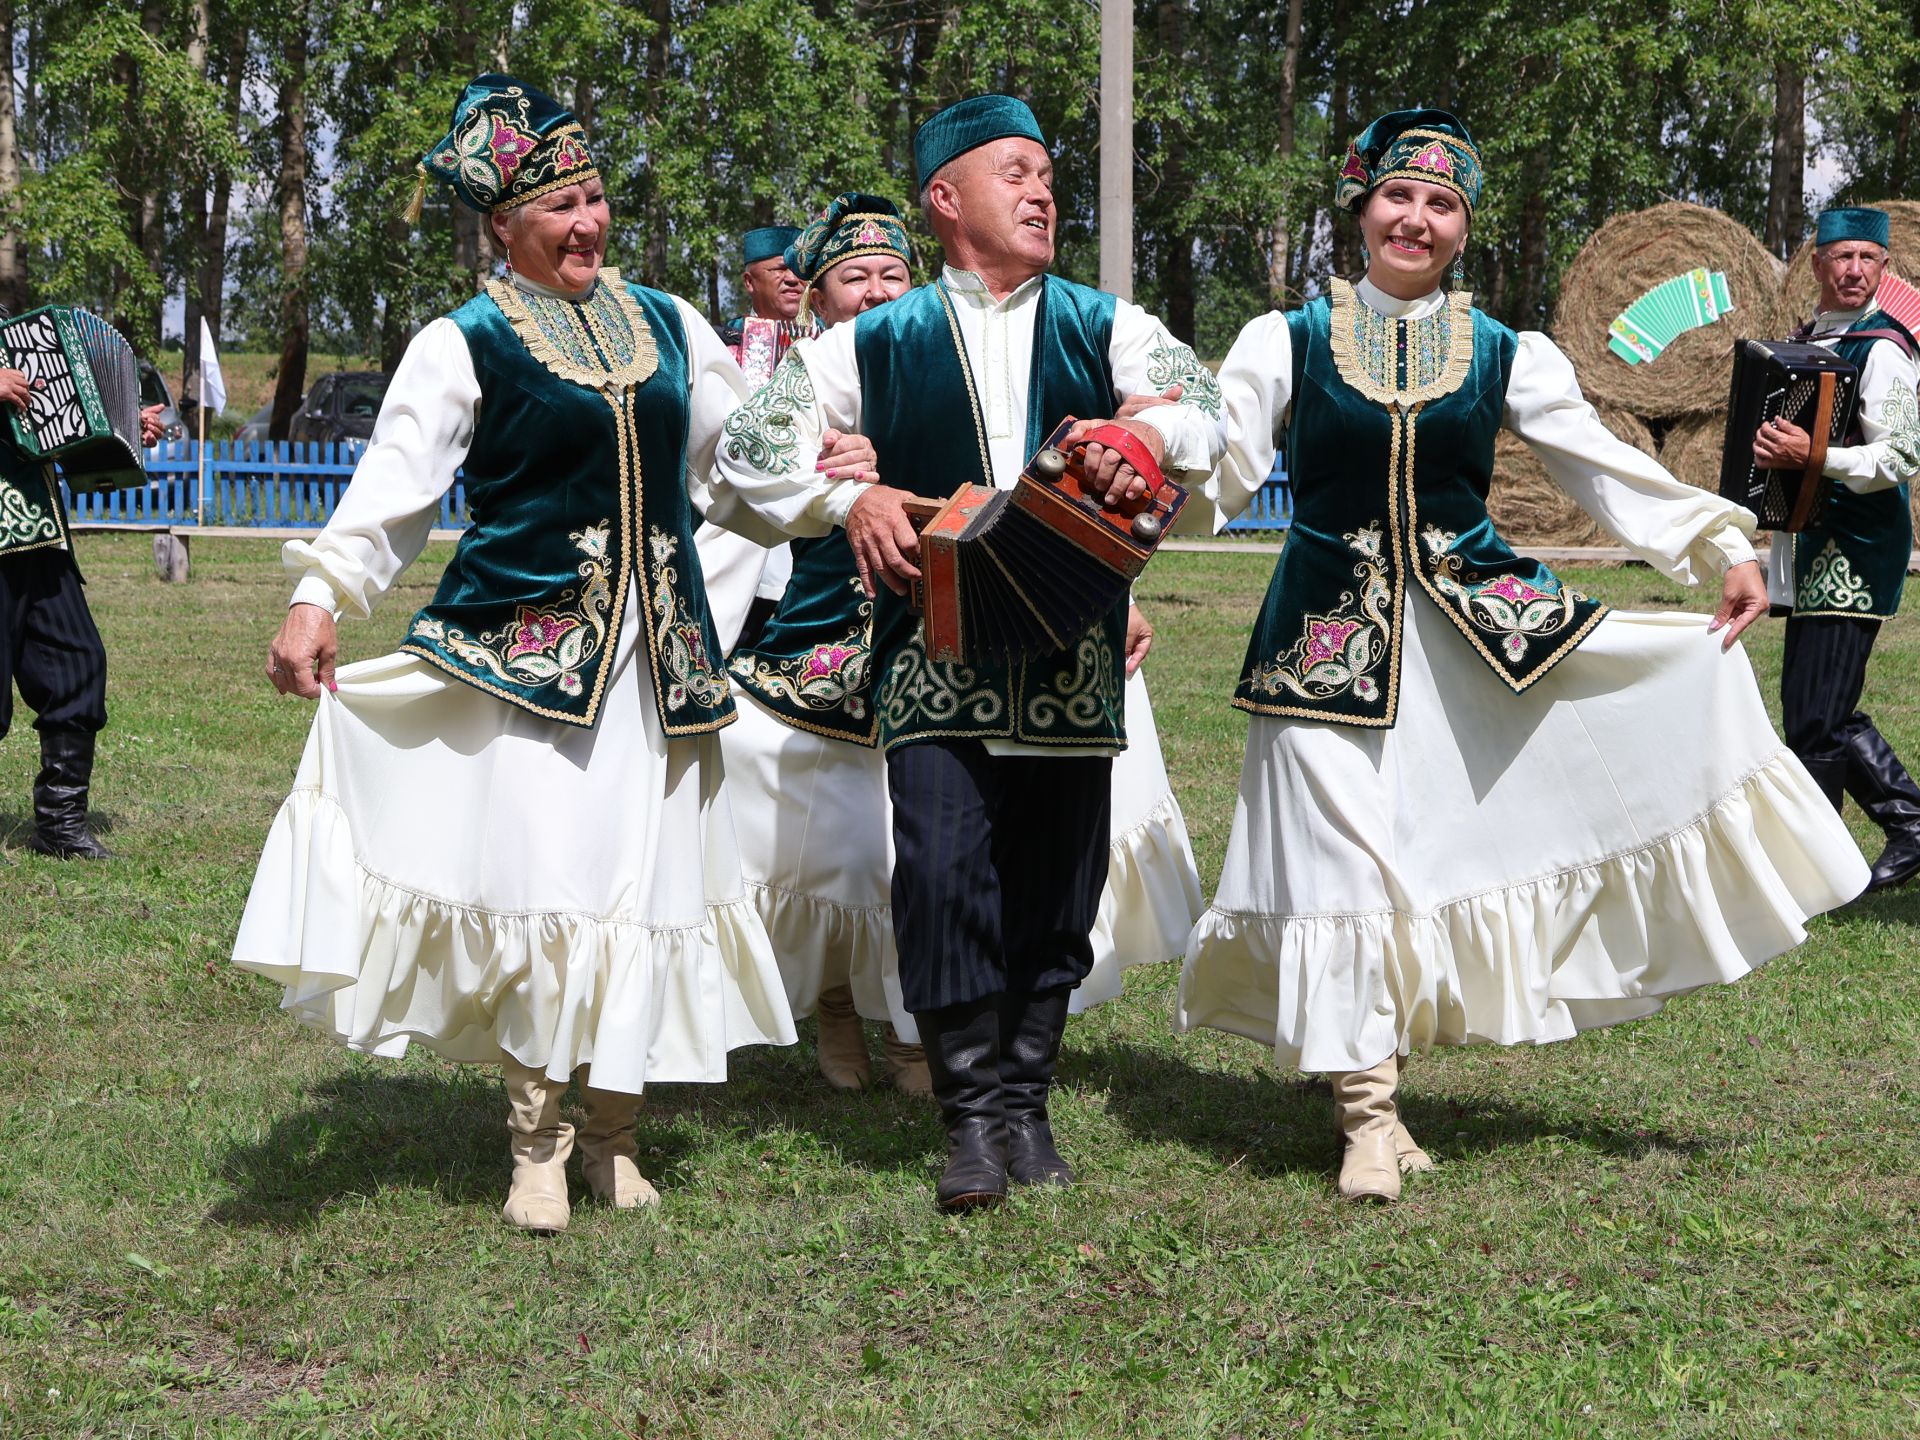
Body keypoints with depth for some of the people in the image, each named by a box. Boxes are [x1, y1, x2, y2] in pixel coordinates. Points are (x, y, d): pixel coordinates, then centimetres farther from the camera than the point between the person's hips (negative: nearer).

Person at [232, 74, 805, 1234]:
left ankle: (612, 1127, 17)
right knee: (540, 877, -10)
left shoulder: (667, 325, 13)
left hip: (658, 649, 4)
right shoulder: (468, 345, -1)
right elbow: (394, 484, -6)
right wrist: (320, 595, -17)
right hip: (526, 648, -4)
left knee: (649, 875, 3)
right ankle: (537, 1137, 5)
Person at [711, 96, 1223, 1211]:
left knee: (1058, 887, 4)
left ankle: (1027, 1102, 17)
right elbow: (751, 454, 10)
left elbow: (1202, 414, -5)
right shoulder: (877, 345, 9)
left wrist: (1143, 437, -27)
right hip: (936, 656, -2)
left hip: (1076, 662, 2)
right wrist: (849, 499, -7)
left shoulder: (1104, 326, 12)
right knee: (945, 875, -12)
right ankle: (974, 1113, -1)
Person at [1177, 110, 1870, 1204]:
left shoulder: (1508, 356, 6)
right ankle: (1369, 1113, 7)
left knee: (1702, 664, -9)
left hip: (1478, 615, 2)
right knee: (1345, 857, -4)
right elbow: (1218, 467, -5)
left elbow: (1607, 468, 5)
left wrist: (1724, 546, -4)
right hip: (1333, 634, -2)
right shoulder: (1287, 342, 2)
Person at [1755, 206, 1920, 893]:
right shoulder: (1808, 340, 15)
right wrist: (1772, 453, 12)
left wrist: (1813, 456, -30)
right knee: (1823, 709, 13)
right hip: (1811, 547, 9)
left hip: (1857, 551, -9)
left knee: (1814, 717, -9)